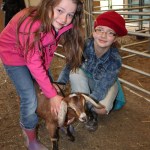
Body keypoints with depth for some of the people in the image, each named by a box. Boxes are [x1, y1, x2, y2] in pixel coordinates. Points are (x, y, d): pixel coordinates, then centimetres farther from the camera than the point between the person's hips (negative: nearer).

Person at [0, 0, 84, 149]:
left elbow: (48, 53, -10)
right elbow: (34, 64, -35)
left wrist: (48, 85, -11)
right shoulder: (32, 25, -40)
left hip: (36, 53, 7)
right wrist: (52, 95, -29)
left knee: (50, 86, 8)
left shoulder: (56, 24, -19)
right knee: (29, 99, -11)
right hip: (13, 55, -7)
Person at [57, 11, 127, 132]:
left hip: (108, 83, -2)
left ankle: (92, 113, 6)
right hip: (88, 79, 3)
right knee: (75, 72, -30)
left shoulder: (115, 60, -34)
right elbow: (68, 67, -22)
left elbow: (101, 89, -35)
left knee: (101, 109, -31)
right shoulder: (85, 46, -29)